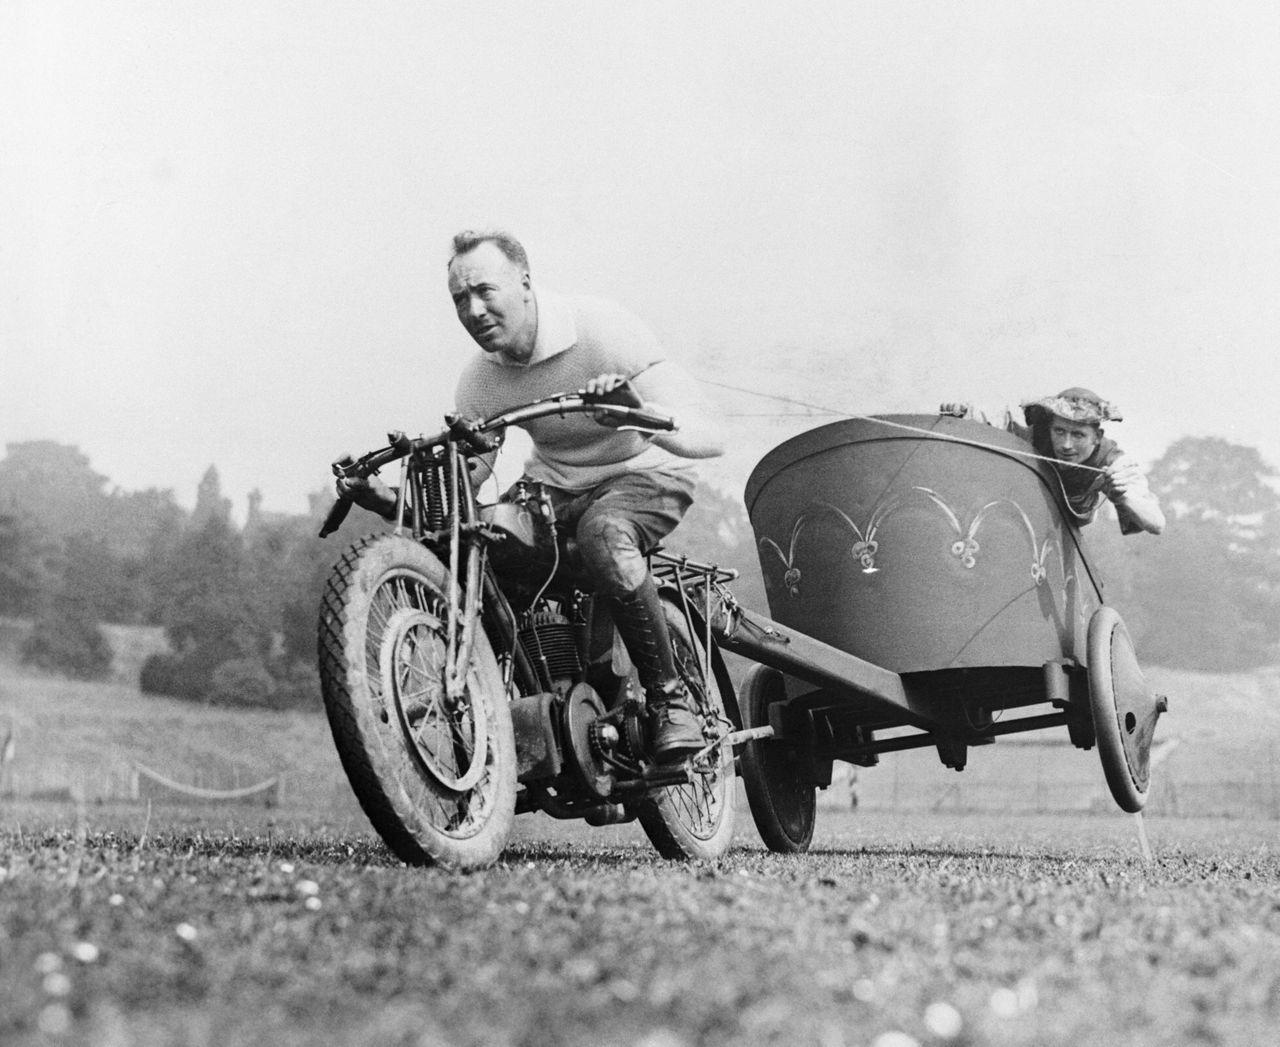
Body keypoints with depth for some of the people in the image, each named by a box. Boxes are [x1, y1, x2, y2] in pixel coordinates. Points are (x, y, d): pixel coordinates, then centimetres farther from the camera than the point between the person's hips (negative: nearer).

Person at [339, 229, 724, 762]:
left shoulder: (603, 328, -24)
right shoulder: (479, 378, -7)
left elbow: (709, 438, -31)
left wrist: (643, 415, -52)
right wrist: (393, 501, -25)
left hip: (644, 471, -6)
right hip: (553, 480, 6)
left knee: (603, 533, -39)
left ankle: (669, 697, -21)